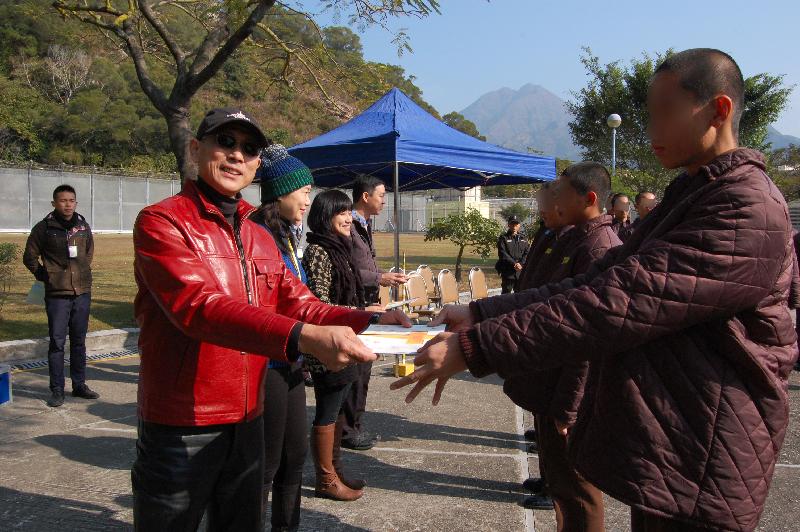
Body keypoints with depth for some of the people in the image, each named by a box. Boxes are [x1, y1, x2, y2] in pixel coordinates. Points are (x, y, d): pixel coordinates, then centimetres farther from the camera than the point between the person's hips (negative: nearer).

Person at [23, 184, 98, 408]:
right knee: (57, 342, 0)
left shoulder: (83, 226, 7)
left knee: (79, 341, 11)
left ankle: (79, 385, 21)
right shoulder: (44, 228, -4)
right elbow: (29, 257, 6)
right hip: (57, 294, -3)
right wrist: (43, 275, 2)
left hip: (82, 292, 4)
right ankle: (57, 390, 9)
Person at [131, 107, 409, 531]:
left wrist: (368, 321, -14)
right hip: (181, 430, -6)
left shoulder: (260, 239, 11)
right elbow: (199, 305, -28)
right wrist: (303, 338, -41)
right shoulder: (161, 222, -12)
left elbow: (299, 305, 4)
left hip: (247, 423, 6)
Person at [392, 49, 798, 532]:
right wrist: (481, 313, -6)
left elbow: (616, 305, -30)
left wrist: (473, 348, -29)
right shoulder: (691, 198, 12)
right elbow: (594, 283, 3)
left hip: (696, 471, -8)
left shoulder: (749, 211, -20)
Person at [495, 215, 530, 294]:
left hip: (521, 272, 4)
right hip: (508, 272, -4)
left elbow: (527, 253, 3)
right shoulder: (503, 238, 1)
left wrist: (521, 264, -14)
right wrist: (514, 263, -18)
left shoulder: (523, 239, 14)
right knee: (506, 293, -2)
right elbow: (503, 254, -10)